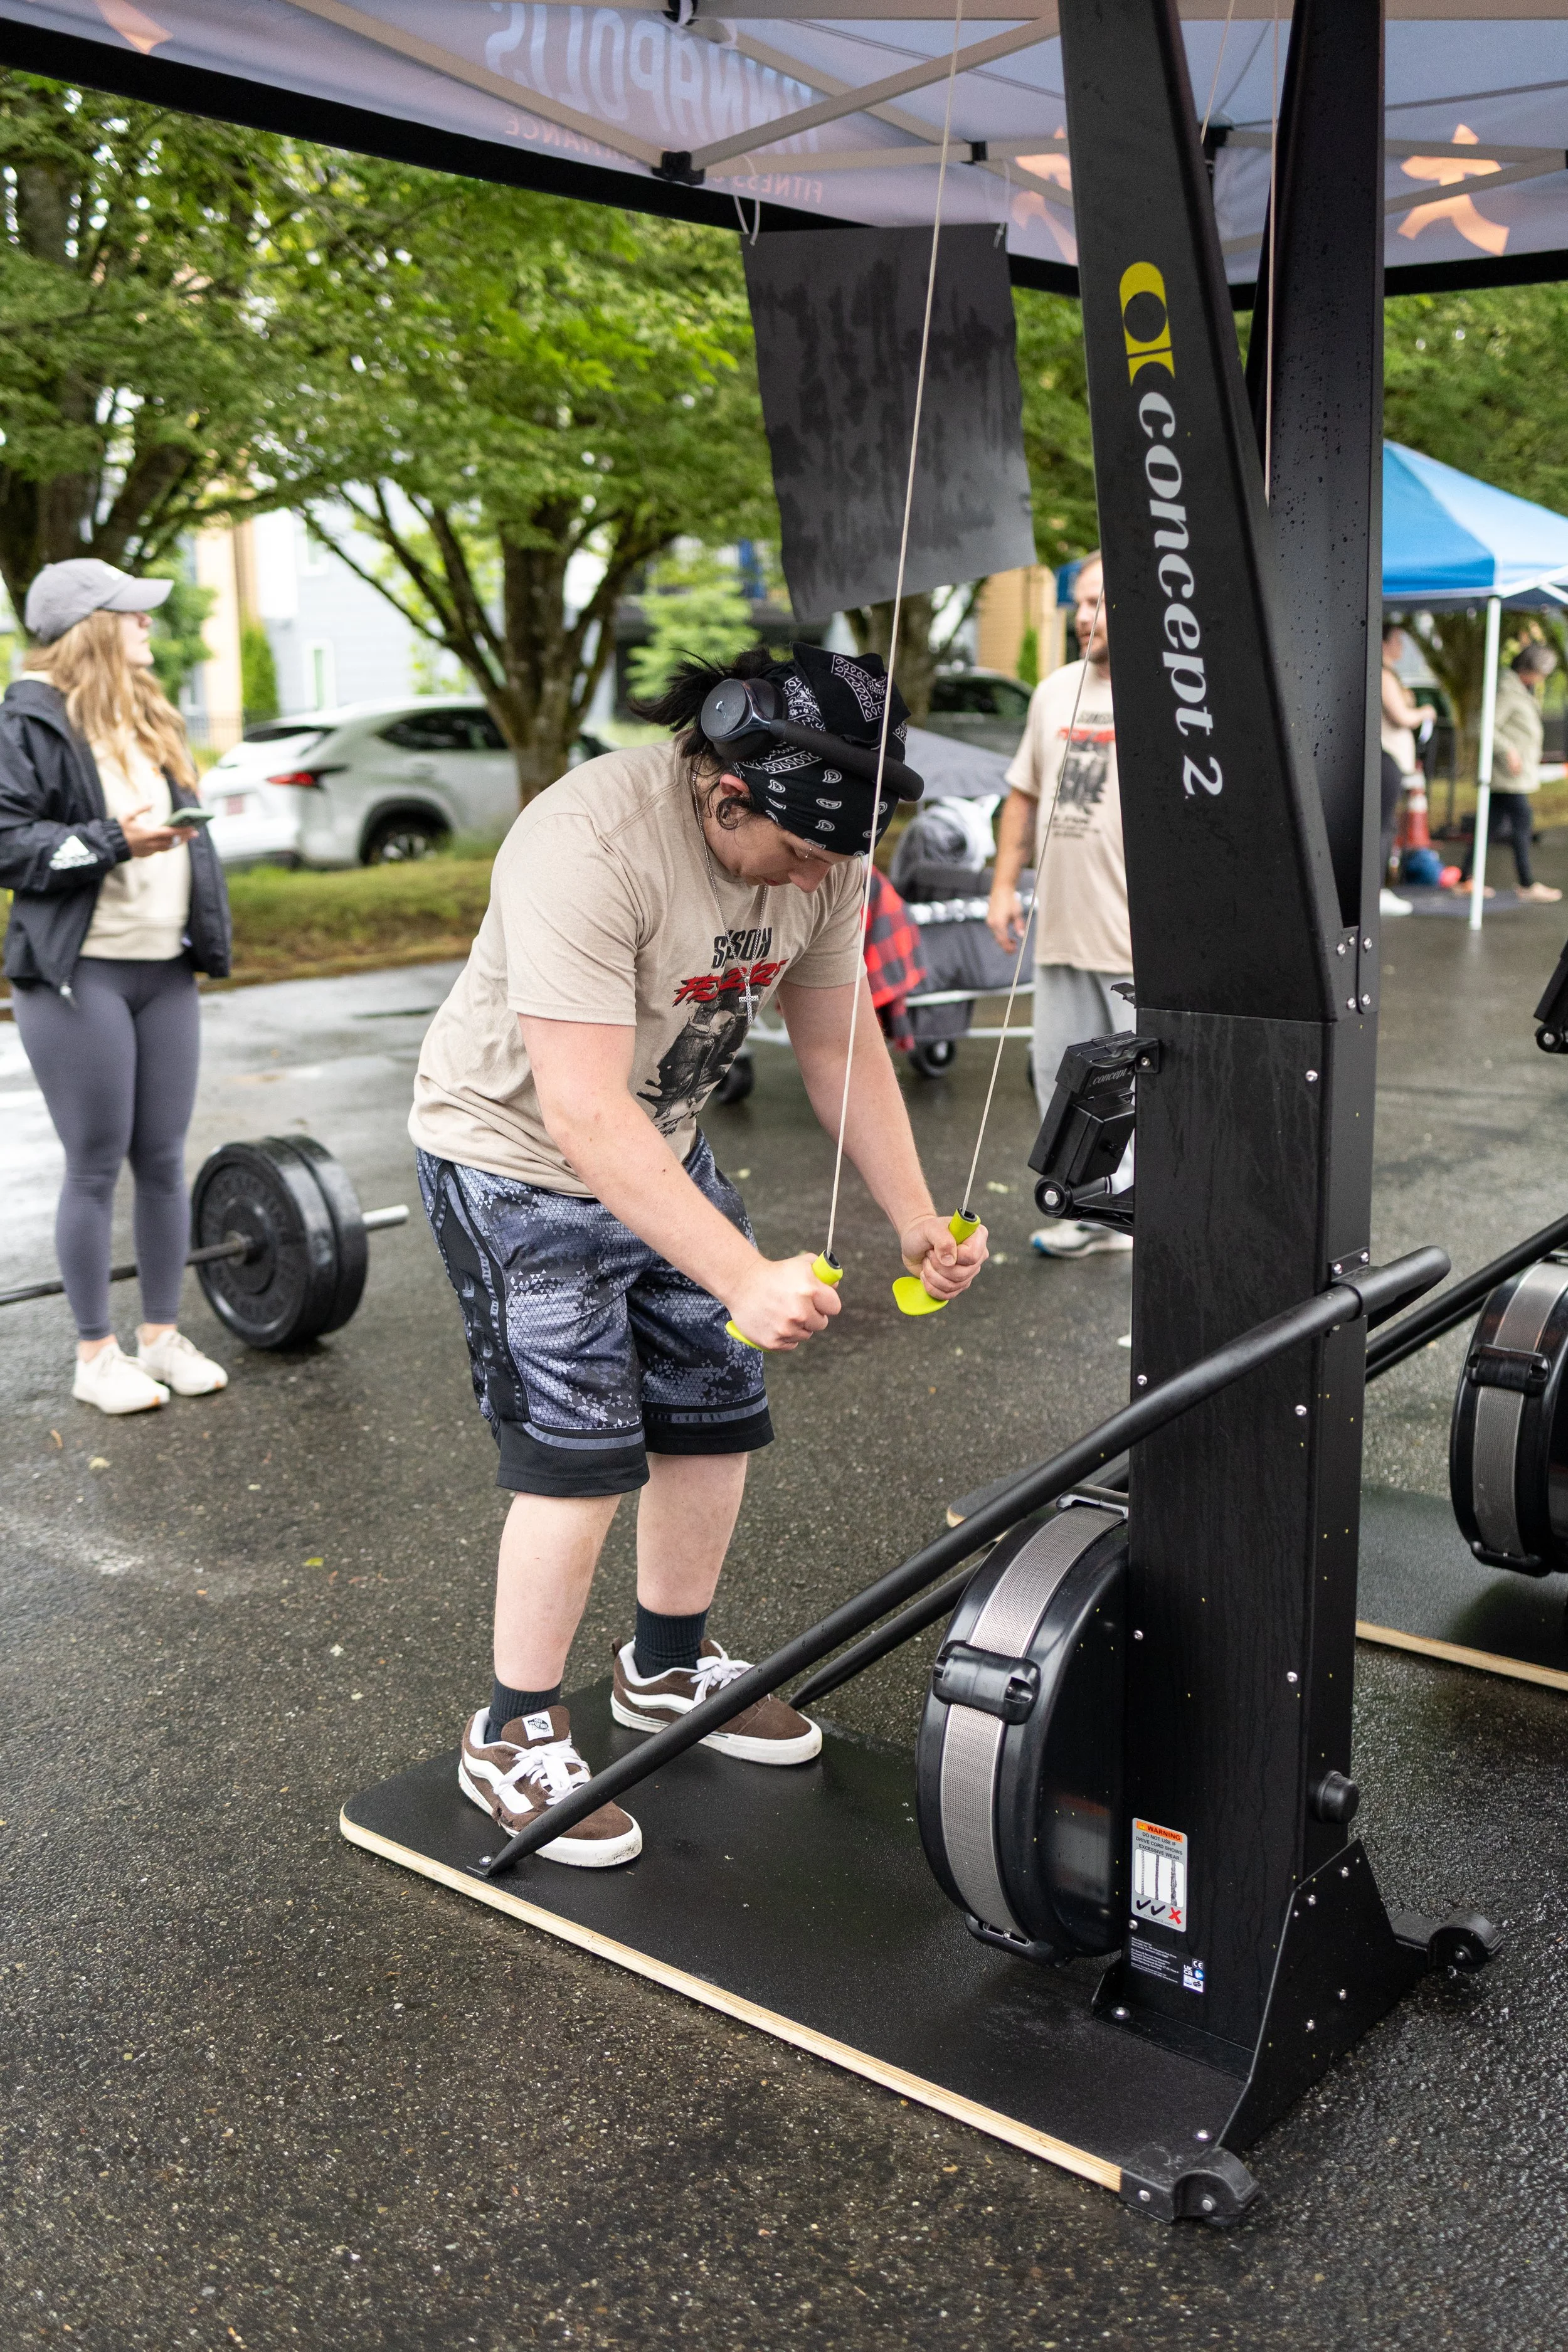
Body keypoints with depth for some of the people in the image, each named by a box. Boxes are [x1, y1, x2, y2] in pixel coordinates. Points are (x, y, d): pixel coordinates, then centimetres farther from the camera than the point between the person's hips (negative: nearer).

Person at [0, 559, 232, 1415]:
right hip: (78, 974, -7)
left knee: (163, 1159, 9)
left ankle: (163, 1334, 21)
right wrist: (114, 841, -22)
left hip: (164, 970, 7)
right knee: (95, 1167, 0)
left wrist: (205, 935, 16)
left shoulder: (146, 718, 17)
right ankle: (95, 1356, 12)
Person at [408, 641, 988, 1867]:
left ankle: (669, 1668, 31)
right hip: (517, 1157, -7)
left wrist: (916, 1216, -7)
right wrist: (746, 1279, -44)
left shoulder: (824, 847, -11)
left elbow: (839, 1042, 1)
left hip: (666, 1141, 8)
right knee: (582, 1450, -10)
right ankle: (514, 1738, 9)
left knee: (719, 1414, 10)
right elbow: (585, 1114, -39)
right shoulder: (589, 846, -35)